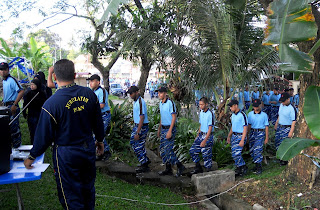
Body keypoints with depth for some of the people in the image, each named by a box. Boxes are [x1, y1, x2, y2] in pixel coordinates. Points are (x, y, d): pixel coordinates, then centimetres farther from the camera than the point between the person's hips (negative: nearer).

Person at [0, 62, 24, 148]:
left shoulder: (12, 80, -14)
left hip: (12, 106, -9)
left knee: (13, 126, -7)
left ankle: (16, 146, 1)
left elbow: (21, 91, -24)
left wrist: (14, 105, -23)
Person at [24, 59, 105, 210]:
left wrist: (31, 157, 3)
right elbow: (98, 122, 4)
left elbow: (44, 136, -13)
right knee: (88, 187, 25)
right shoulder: (89, 94, -8)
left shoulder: (52, 103, -21)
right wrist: (100, 140, 21)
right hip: (89, 149, 5)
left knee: (71, 197, 12)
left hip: (66, 155, -5)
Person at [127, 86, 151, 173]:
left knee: (139, 146, -1)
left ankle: (144, 166, 14)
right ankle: (146, 160, 29)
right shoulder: (135, 101, 10)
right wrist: (135, 129, 21)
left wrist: (137, 133, -26)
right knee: (133, 142, 18)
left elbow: (142, 118, -25)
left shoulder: (140, 102, -21)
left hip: (142, 127, -10)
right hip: (136, 126, 10)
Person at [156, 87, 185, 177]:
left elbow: (174, 117, -18)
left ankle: (180, 166, 5)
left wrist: (170, 131, -22)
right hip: (163, 128, 9)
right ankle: (168, 169, 19)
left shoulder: (170, 103, -16)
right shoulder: (161, 103, 11)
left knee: (168, 150, -10)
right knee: (162, 150, 9)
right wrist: (159, 129, 21)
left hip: (170, 129, -9)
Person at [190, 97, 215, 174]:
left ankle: (208, 170, 12)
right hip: (201, 135, 8)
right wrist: (197, 136, 19)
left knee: (206, 155, -3)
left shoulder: (210, 114, -16)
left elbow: (210, 129, -19)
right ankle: (198, 168, 23)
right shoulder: (201, 112, 9)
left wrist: (204, 141, -23)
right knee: (193, 150, 9)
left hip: (208, 136, -8)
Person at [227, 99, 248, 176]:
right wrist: (229, 136, 21)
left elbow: (245, 128, -16)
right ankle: (239, 168, 21)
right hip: (234, 136, 8)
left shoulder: (242, 115, -16)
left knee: (236, 154, -12)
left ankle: (243, 167, 8)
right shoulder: (233, 115, 10)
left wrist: (242, 140, -20)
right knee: (234, 154, 8)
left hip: (240, 136, -8)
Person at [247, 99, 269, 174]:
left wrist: (266, 138, 0)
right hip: (252, 133, 4)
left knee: (257, 150, -14)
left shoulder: (264, 115, -1)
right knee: (252, 151, 5)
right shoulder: (250, 114, 6)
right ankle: (257, 165, 23)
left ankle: (259, 168, -6)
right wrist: (247, 135, 13)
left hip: (260, 133, -4)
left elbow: (266, 126, 2)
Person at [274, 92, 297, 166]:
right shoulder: (281, 105, 5)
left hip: (287, 128, -8)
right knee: (277, 141, 15)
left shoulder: (292, 109, -20)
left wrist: (291, 132, -22)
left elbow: (294, 121, -20)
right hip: (279, 127, 8)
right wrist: (276, 123, 24)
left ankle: (285, 159, 14)